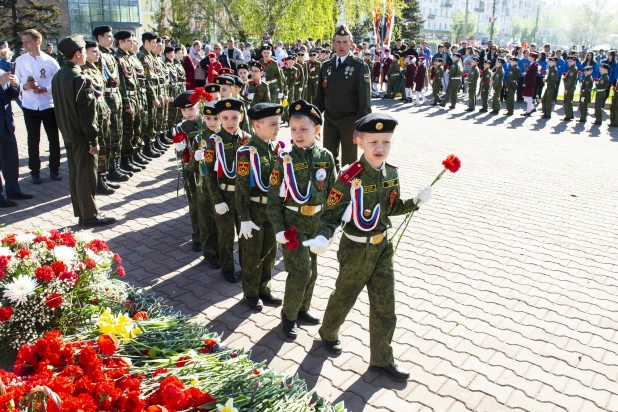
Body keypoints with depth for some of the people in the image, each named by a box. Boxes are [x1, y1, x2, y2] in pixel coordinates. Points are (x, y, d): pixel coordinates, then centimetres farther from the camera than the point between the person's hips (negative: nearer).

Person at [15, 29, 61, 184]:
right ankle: (35, 172, 18)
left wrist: (44, 89, -17)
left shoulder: (50, 61, -4)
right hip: (30, 106, 1)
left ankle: (54, 170, 20)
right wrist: (24, 86, -17)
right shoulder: (20, 60, 0)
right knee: (33, 140, 8)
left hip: (49, 105, -1)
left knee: (54, 139, 6)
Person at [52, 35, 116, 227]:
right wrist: (93, 139, -16)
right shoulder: (79, 78, -18)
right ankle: (90, 216, 8)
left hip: (67, 134, 9)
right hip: (82, 136, -9)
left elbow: (60, 106, 15)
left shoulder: (58, 76, 10)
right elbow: (87, 112, -20)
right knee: (86, 175, -1)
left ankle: (80, 214, 23)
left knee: (74, 174, 14)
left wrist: (65, 129, 21)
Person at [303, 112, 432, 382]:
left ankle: (382, 359, 27)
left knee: (385, 305, 11)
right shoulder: (350, 178, -22)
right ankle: (328, 333, 47)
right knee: (344, 297, 17)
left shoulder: (391, 173, -3)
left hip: (383, 246, 5)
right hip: (356, 249, -5)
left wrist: (417, 201, -7)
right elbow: (332, 214, -19)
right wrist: (322, 238, -36)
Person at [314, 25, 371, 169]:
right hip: (329, 121, 4)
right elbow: (320, 96, 13)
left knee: (349, 161, 7)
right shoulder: (326, 66, 8)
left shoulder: (359, 67, -7)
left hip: (350, 122, -4)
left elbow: (364, 98, -11)